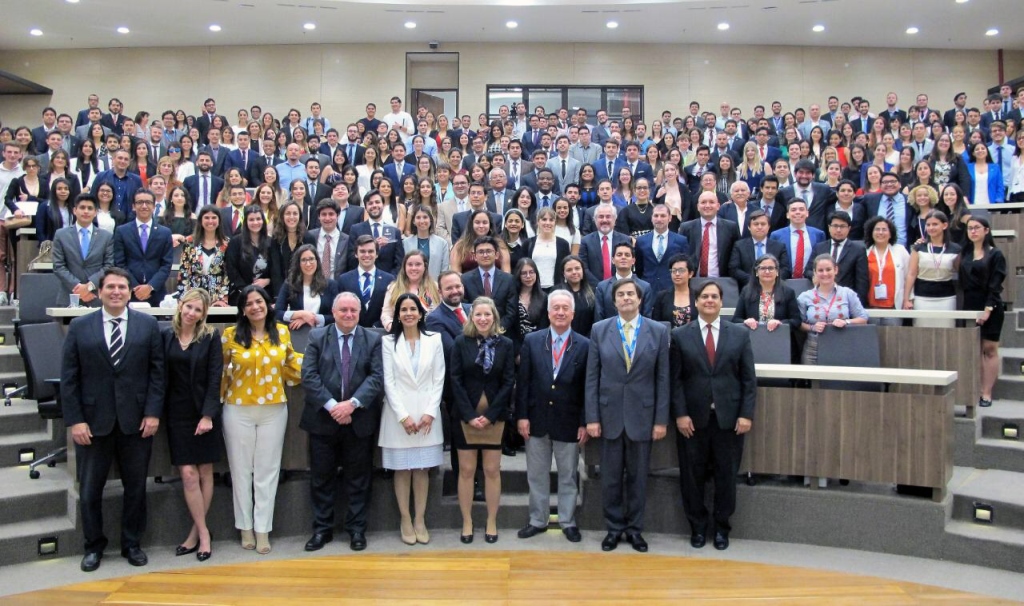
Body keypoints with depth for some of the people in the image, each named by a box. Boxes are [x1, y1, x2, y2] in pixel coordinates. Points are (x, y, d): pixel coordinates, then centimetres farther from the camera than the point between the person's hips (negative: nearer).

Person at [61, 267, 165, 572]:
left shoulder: (148, 325, 2)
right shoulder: (79, 327, 2)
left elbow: (157, 371, 0)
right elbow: (69, 378, 0)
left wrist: (153, 412, -7)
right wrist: (74, 420, -7)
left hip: (136, 421, 0)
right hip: (93, 422, 0)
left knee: (135, 488, 10)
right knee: (89, 490, 9)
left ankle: (132, 544, 26)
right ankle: (94, 547, 27)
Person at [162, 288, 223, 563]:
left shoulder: (211, 337, -4)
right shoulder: (166, 336, 2)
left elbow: (214, 378, -7)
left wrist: (207, 414, -13)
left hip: (204, 412, -1)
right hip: (177, 413, 1)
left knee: (205, 472, 5)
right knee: (188, 474, -2)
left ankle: (196, 531, 17)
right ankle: (203, 533, 9)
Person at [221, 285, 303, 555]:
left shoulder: (282, 332, 3)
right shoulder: (230, 335, -3)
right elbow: (221, 369, 5)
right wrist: (220, 398, 1)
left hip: (274, 410, 1)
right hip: (238, 411, -1)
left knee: (267, 471, 6)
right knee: (241, 470, 8)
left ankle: (263, 530, 14)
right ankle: (246, 528, 22)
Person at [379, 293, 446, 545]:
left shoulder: (434, 340, 4)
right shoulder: (389, 342, 1)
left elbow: (439, 380, 3)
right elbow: (388, 382, -3)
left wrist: (430, 413, -7)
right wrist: (403, 416, -11)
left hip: (426, 414, 1)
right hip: (398, 415, -1)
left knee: (422, 469, 5)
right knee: (402, 469, 4)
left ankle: (420, 520, 14)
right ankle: (406, 520, 13)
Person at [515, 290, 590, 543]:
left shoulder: (584, 346, -4)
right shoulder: (531, 341, 0)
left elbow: (587, 388, -3)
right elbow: (523, 382, 0)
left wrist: (584, 423, -6)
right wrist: (521, 416, -5)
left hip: (568, 422, -1)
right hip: (536, 420, 1)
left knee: (568, 476, 11)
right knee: (537, 475, 13)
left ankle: (568, 522, 26)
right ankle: (538, 520, 27)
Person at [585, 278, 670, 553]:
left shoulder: (658, 331, 0)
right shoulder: (599, 330, 0)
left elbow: (662, 379, 0)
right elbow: (592, 377, 0)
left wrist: (661, 419, -3)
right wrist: (592, 417, -5)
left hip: (642, 415, 0)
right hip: (610, 414, 0)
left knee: (638, 476, 9)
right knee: (611, 476, 8)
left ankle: (635, 528, 24)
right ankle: (614, 528, 23)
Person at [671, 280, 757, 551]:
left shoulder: (740, 334, 5)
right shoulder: (680, 336, 2)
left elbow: (748, 378, 3)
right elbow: (675, 380, 0)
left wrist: (747, 414, -5)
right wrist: (680, 414, -8)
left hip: (729, 417, 1)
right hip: (692, 418, 0)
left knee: (726, 475, 8)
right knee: (692, 475, 7)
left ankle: (722, 527, 24)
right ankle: (698, 526, 24)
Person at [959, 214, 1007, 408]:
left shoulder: (995, 255, -3)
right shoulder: (965, 253, 9)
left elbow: (995, 285, -9)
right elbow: (962, 281, 12)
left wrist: (988, 309, -15)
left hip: (990, 307, -4)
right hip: (969, 306, 4)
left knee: (990, 349, 0)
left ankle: (986, 394, 2)